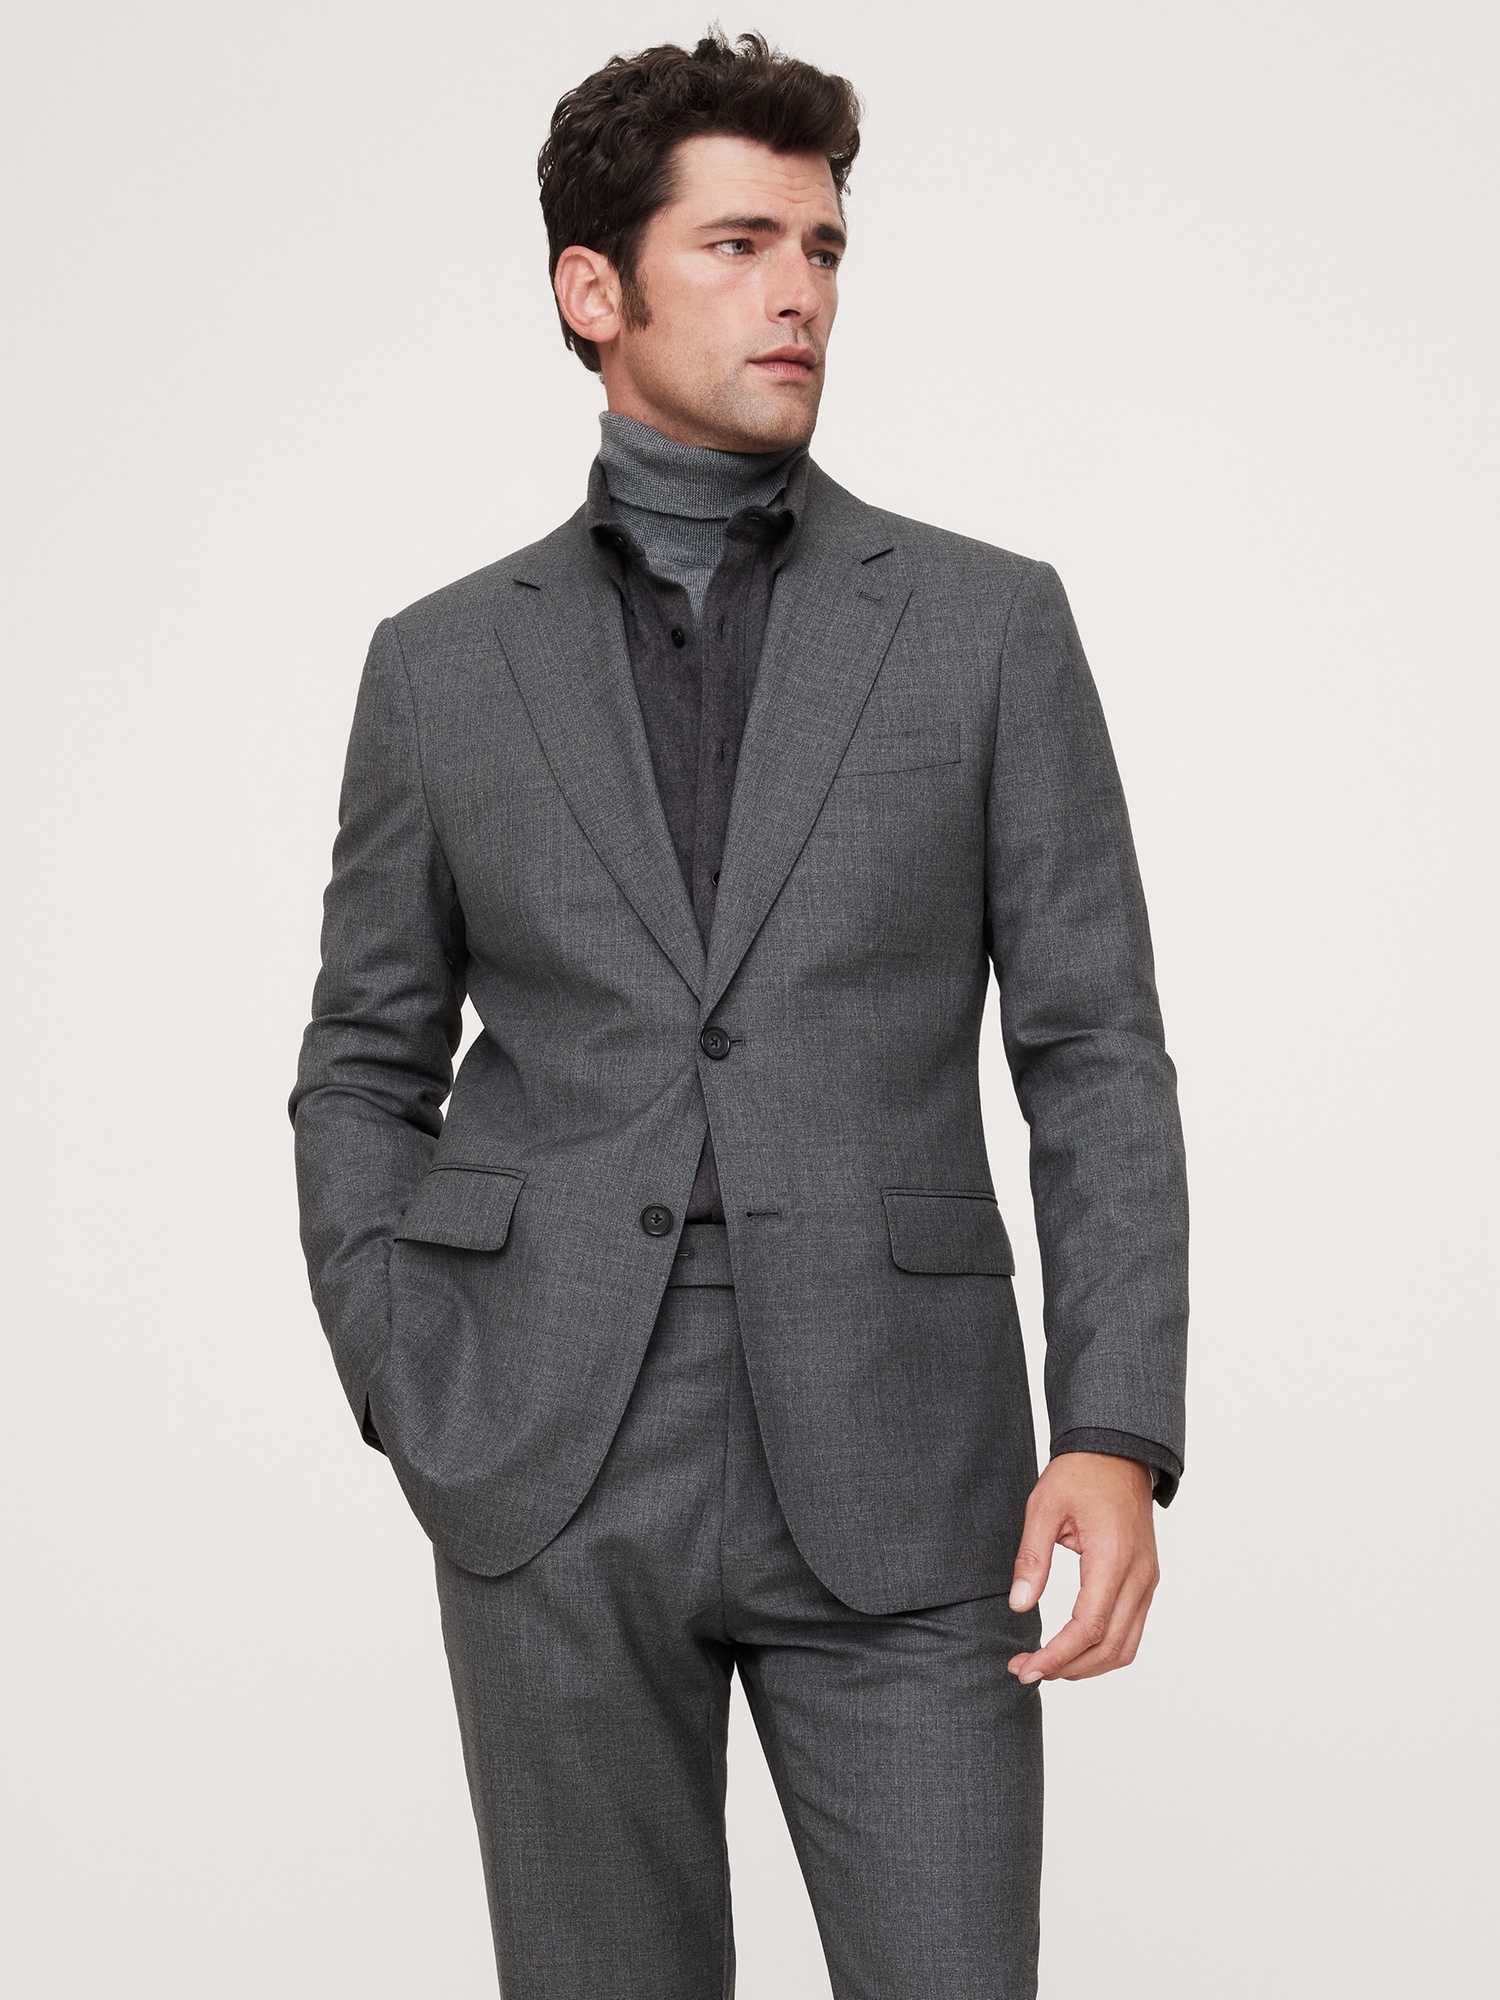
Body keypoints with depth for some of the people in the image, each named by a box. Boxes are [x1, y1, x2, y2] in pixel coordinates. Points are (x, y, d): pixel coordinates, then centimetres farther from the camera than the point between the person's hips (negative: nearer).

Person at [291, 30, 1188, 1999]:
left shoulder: (989, 624, 6)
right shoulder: (445, 665, 9)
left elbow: (1096, 1056, 2)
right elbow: (362, 1070, 14)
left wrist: (1120, 1431, -9)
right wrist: (412, 1407, 1)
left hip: (893, 1473, -1)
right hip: (552, 1481, 1)